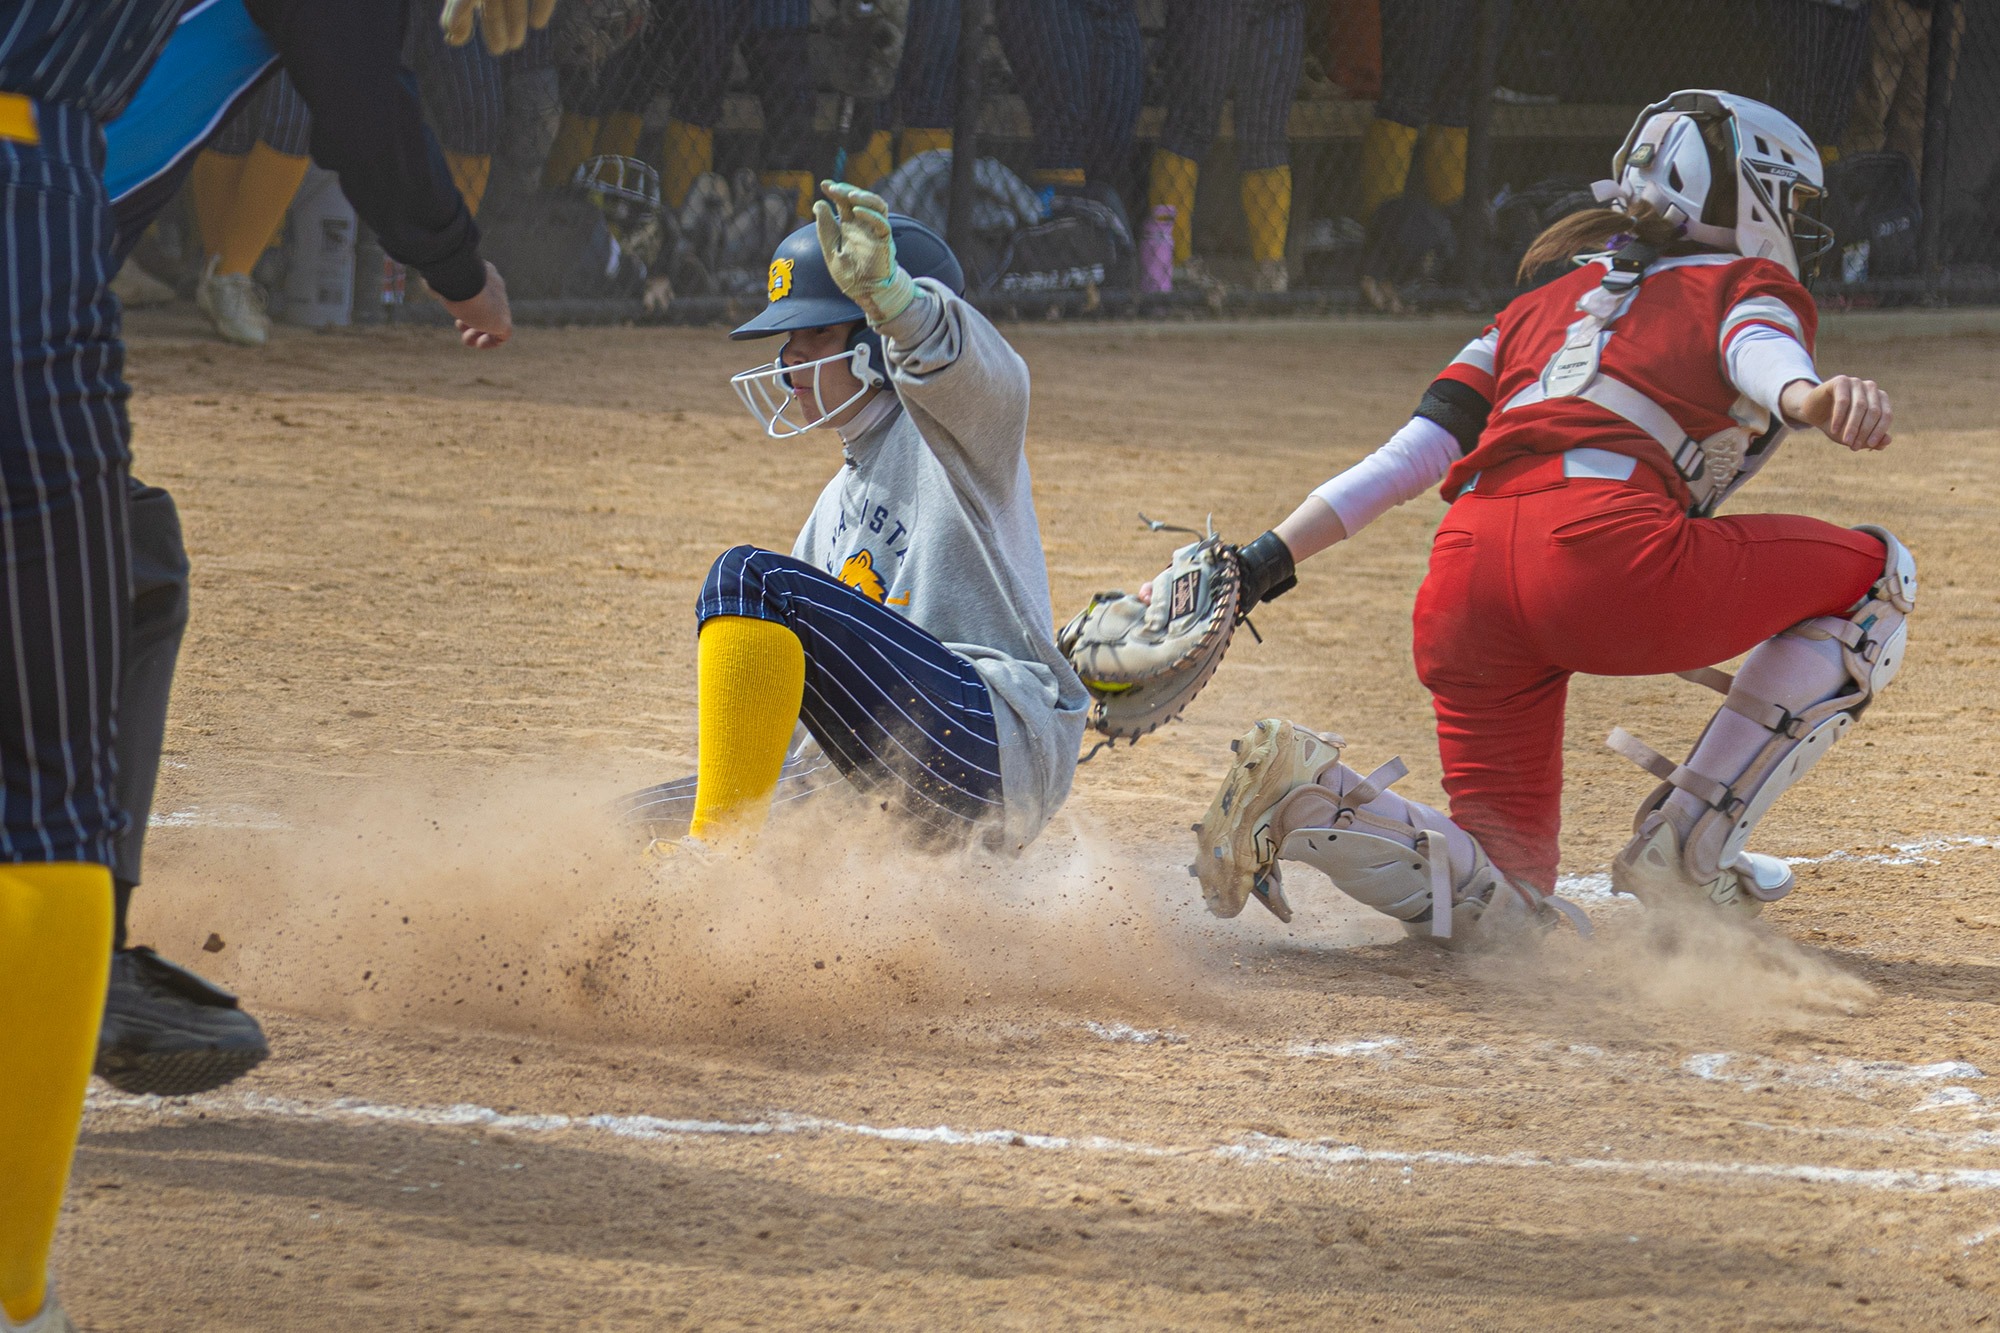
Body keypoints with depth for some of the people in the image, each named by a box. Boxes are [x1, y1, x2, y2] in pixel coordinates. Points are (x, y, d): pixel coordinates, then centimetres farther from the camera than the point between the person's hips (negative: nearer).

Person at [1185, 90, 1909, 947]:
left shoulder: (1545, 306, 33)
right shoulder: (1750, 286, 19)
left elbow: (1407, 457, 21)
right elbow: (1757, 351, -8)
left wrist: (1264, 563, 17)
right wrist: (1809, 397, -29)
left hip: (1463, 576, 6)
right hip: (1605, 550, -6)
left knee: (1494, 902, 14)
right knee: (1873, 575, 17)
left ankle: (1306, 796, -12)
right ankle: (1689, 846, 9)